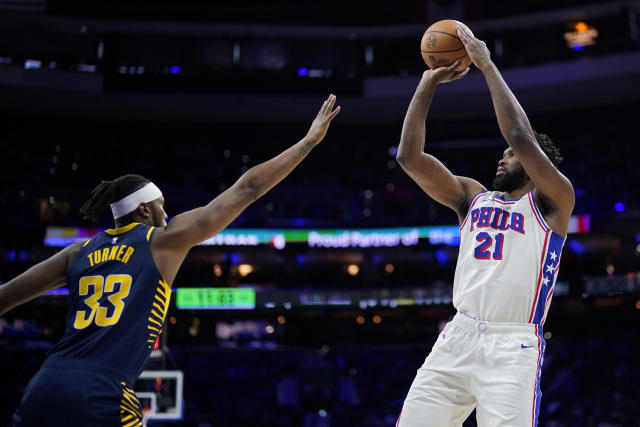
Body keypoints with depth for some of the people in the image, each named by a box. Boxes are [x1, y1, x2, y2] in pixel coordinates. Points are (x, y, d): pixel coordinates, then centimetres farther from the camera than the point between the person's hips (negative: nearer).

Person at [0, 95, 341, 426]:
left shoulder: (81, 252, 18)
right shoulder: (165, 239, 7)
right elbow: (246, 189, 9)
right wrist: (310, 139, 16)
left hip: (42, 390, 5)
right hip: (98, 396, -5)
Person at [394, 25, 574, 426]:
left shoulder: (553, 201, 5)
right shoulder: (473, 197, 19)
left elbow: (521, 137, -12)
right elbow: (410, 157, 10)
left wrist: (487, 65, -6)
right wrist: (429, 82, 5)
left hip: (513, 347, -5)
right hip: (457, 337, 5)